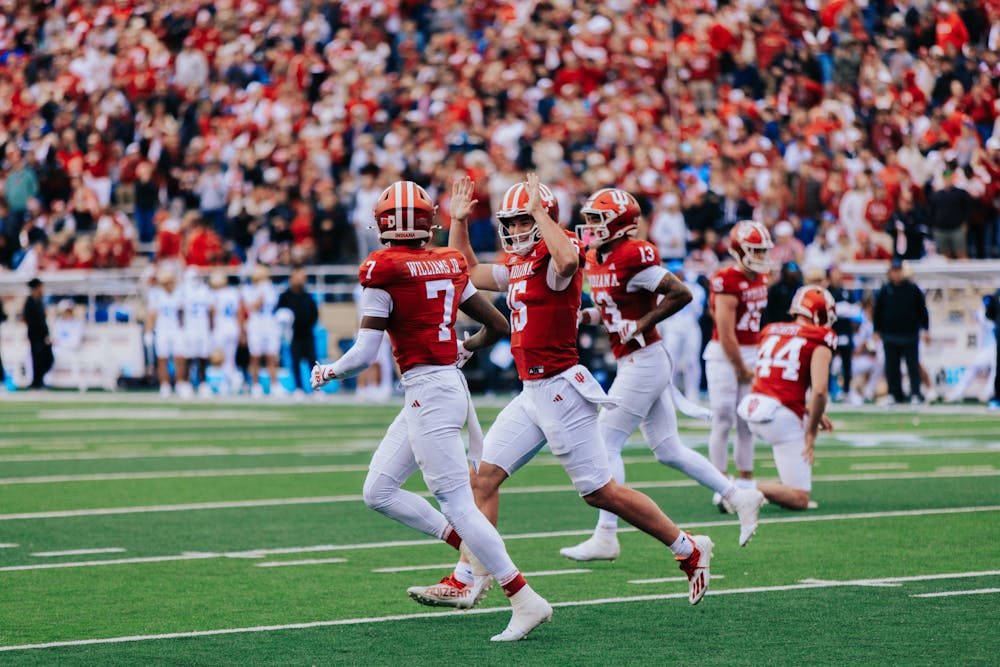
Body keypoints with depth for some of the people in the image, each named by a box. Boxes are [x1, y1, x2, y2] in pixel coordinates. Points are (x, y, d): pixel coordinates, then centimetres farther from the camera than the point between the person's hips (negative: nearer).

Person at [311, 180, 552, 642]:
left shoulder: (383, 269, -10)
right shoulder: (450, 264, 11)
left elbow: (365, 353, -11)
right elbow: (497, 325, 17)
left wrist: (328, 373, 8)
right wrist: (466, 348, 37)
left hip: (428, 392, -8)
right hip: (446, 384, 8)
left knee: (458, 504, -7)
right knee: (378, 492, 14)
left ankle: (526, 601, -8)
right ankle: (476, 554, 12)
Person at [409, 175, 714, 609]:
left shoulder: (555, 259, -12)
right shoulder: (517, 266, 14)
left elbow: (566, 258, -39)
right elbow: (469, 273, 31)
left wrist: (540, 210, -27)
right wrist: (459, 221, 21)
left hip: (561, 389, -9)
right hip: (532, 392, 9)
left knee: (600, 491, -3)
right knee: (484, 475, 3)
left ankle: (689, 550, 11)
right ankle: (463, 582, 5)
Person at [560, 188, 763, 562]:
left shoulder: (632, 257, -18)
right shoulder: (596, 260, 10)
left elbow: (681, 294, -19)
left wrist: (641, 324, -18)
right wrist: (587, 316, 4)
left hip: (643, 361, -10)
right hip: (633, 364, 10)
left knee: (606, 443, -7)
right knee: (669, 451, 13)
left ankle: (605, 538, -4)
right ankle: (740, 498, 20)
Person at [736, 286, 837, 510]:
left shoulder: (770, 331, 16)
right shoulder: (820, 340, -3)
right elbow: (819, 391, -14)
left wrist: (807, 413, 22)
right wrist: (811, 434, -3)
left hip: (753, 407, 7)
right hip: (781, 417, -7)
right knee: (799, 500, 0)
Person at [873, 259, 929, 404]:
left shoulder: (912, 289, 2)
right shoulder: (884, 291, 5)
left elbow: (922, 309, 5)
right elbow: (877, 311, 10)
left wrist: (925, 328, 2)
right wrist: (877, 330, 7)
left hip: (910, 335, -2)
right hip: (890, 336, 2)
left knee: (913, 365, -2)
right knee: (892, 367, 5)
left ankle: (916, 393, 1)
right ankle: (895, 394, 13)